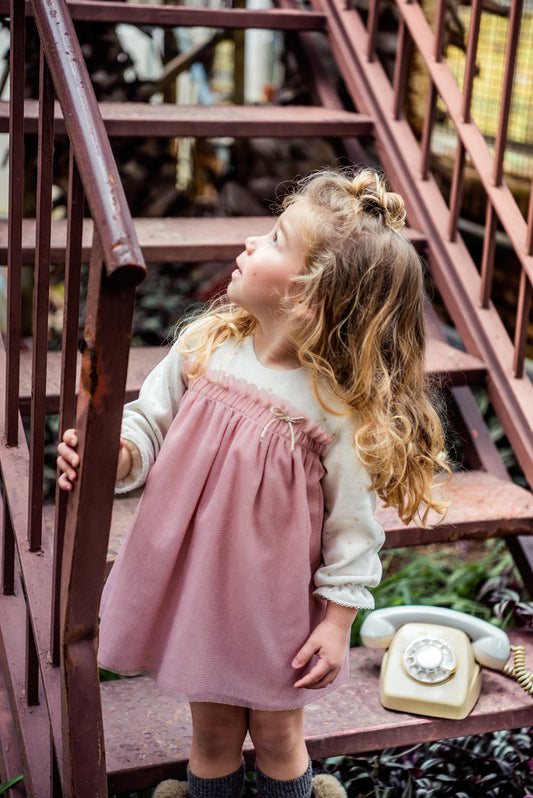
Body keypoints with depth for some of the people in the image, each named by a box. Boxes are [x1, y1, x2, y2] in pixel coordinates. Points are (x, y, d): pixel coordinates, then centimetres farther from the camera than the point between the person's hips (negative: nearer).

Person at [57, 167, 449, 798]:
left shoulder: (339, 408, -21)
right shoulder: (204, 346, -11)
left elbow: (352, 527, -12)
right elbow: (149, 423, 2)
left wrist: (338, 624, -7)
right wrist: (110, 454, -19)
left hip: (280, 604, -3)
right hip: (195, 582, 3)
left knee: (277, 736, 18)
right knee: (213, 731, 19)